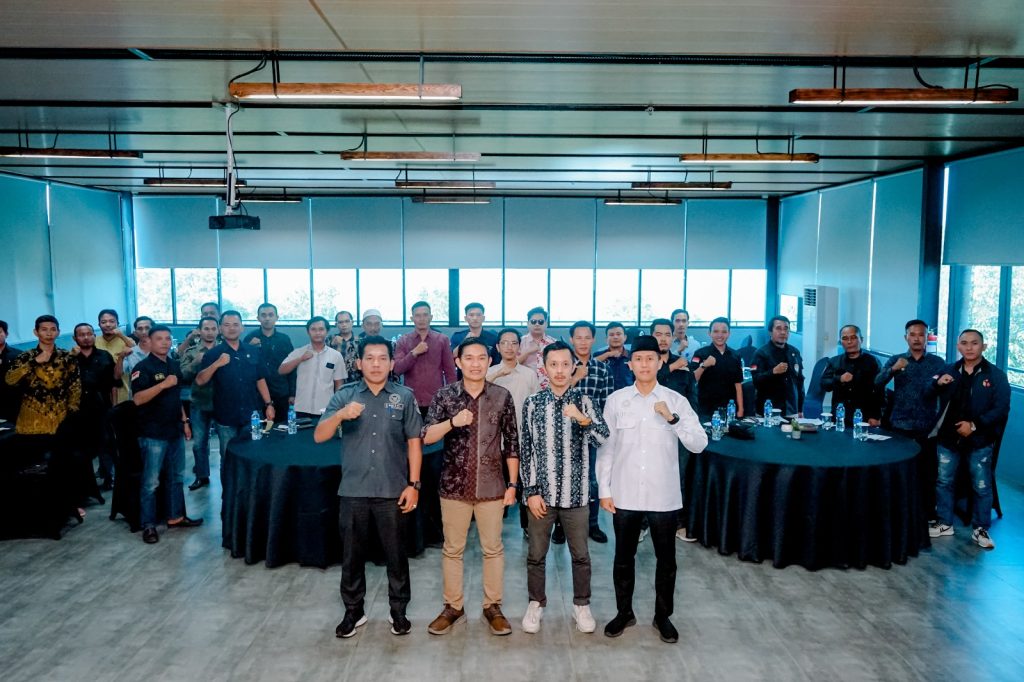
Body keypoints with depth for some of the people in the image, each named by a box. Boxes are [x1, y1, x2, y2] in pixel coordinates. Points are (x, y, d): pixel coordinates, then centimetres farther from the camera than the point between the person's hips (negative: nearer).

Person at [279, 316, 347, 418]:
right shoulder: (299, 352, 4)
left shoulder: (336, 355, 3)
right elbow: (281, 370, -3)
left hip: (326, 411, 0)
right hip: (302, 410, 0)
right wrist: (300, 359, -13)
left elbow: (339, 384, 6)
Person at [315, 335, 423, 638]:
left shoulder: (404, 396, -1)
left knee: (396, 554, 11)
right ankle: (353, 610, 30)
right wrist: (340, 415, -27)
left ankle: (399, 610, 28)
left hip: (393, 491, -1)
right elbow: (319, 436, -8)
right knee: (352, 555, 13)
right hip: (353, 491, 1)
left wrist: (413, 484, -4)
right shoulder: (344, 395, 0)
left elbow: (414, 442, 1)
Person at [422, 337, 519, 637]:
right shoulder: (444, 396, -3)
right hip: (454, 486, 0)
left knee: (493, 548, 9)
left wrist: (512, 483, 0)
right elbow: (426, 437, -10)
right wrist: (452, 422, -26)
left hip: (491, 486, 0)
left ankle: (493, 606, 25)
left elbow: (512, 444, 2)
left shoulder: (502, 397, -2)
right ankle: (453, 607, 26)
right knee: (452, 549, 11)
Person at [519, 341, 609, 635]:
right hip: (541, 492, 0)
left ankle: (581, 605, 31)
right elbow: (526, 450, -1)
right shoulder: (532, 404, -1)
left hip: (576, 493, 0)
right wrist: (531, 491, -6)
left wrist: (583, 420, -30)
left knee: (580, 554, 13)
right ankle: (536, 604, 30)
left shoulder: (584, 401, -2)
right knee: (536, 554, 12)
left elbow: (604, 440, -12)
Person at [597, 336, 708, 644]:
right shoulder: (616, 400, -2)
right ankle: (624, 612, 32)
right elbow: (605, 448, 2)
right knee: (624, 557, 13)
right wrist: (604, 489, 0)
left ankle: (663, 615, 31)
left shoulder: (676, 401, -3)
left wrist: (673, 419, -22)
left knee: (666, 559, 12)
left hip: (664, 496, 0)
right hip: (625, 495, 0)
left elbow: (699, 444, -8)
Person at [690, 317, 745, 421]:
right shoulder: (700, 353, -5)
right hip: (706, 410, -3)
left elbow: (738, 384, 8)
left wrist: (740, 409, 3)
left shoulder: (734, 356, 7)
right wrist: (703, 366, -28)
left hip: (729, 409, 3)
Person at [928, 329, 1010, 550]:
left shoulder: (996, 375, -5)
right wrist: (937, 384, -14)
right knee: (944, 481, 12)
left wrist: (974, 425, -20)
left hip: (980, 440, -3)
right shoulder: (948, 370, 5)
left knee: (982, 487, 7)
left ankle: (980, 529, 22)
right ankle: (944, 523, 26)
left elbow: (1001, 409, -11)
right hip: (948, 437, 3)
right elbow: (927, 396, 7)